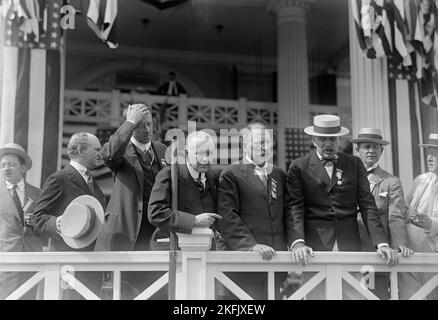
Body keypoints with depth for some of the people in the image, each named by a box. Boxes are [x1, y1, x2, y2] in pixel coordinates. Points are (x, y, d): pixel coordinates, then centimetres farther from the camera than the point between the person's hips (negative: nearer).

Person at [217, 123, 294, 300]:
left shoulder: (279, 174, 17)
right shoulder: (231, 174, 0)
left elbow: (289, 213, 13)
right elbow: (227, 217, -9)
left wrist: (295, 243, -3)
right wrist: (251, 245, -18)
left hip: (275, 257, 5)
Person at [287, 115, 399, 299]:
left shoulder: (355, 164, 12)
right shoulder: (299, 167, 5)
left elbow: (368, 206, 6)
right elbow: (296, 208, -2)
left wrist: (381, 243, -6)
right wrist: (297, 242, -19)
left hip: (350, 245, 2)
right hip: (315, 246, -2)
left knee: (354, 295, -2)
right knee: (317, 295, -3)